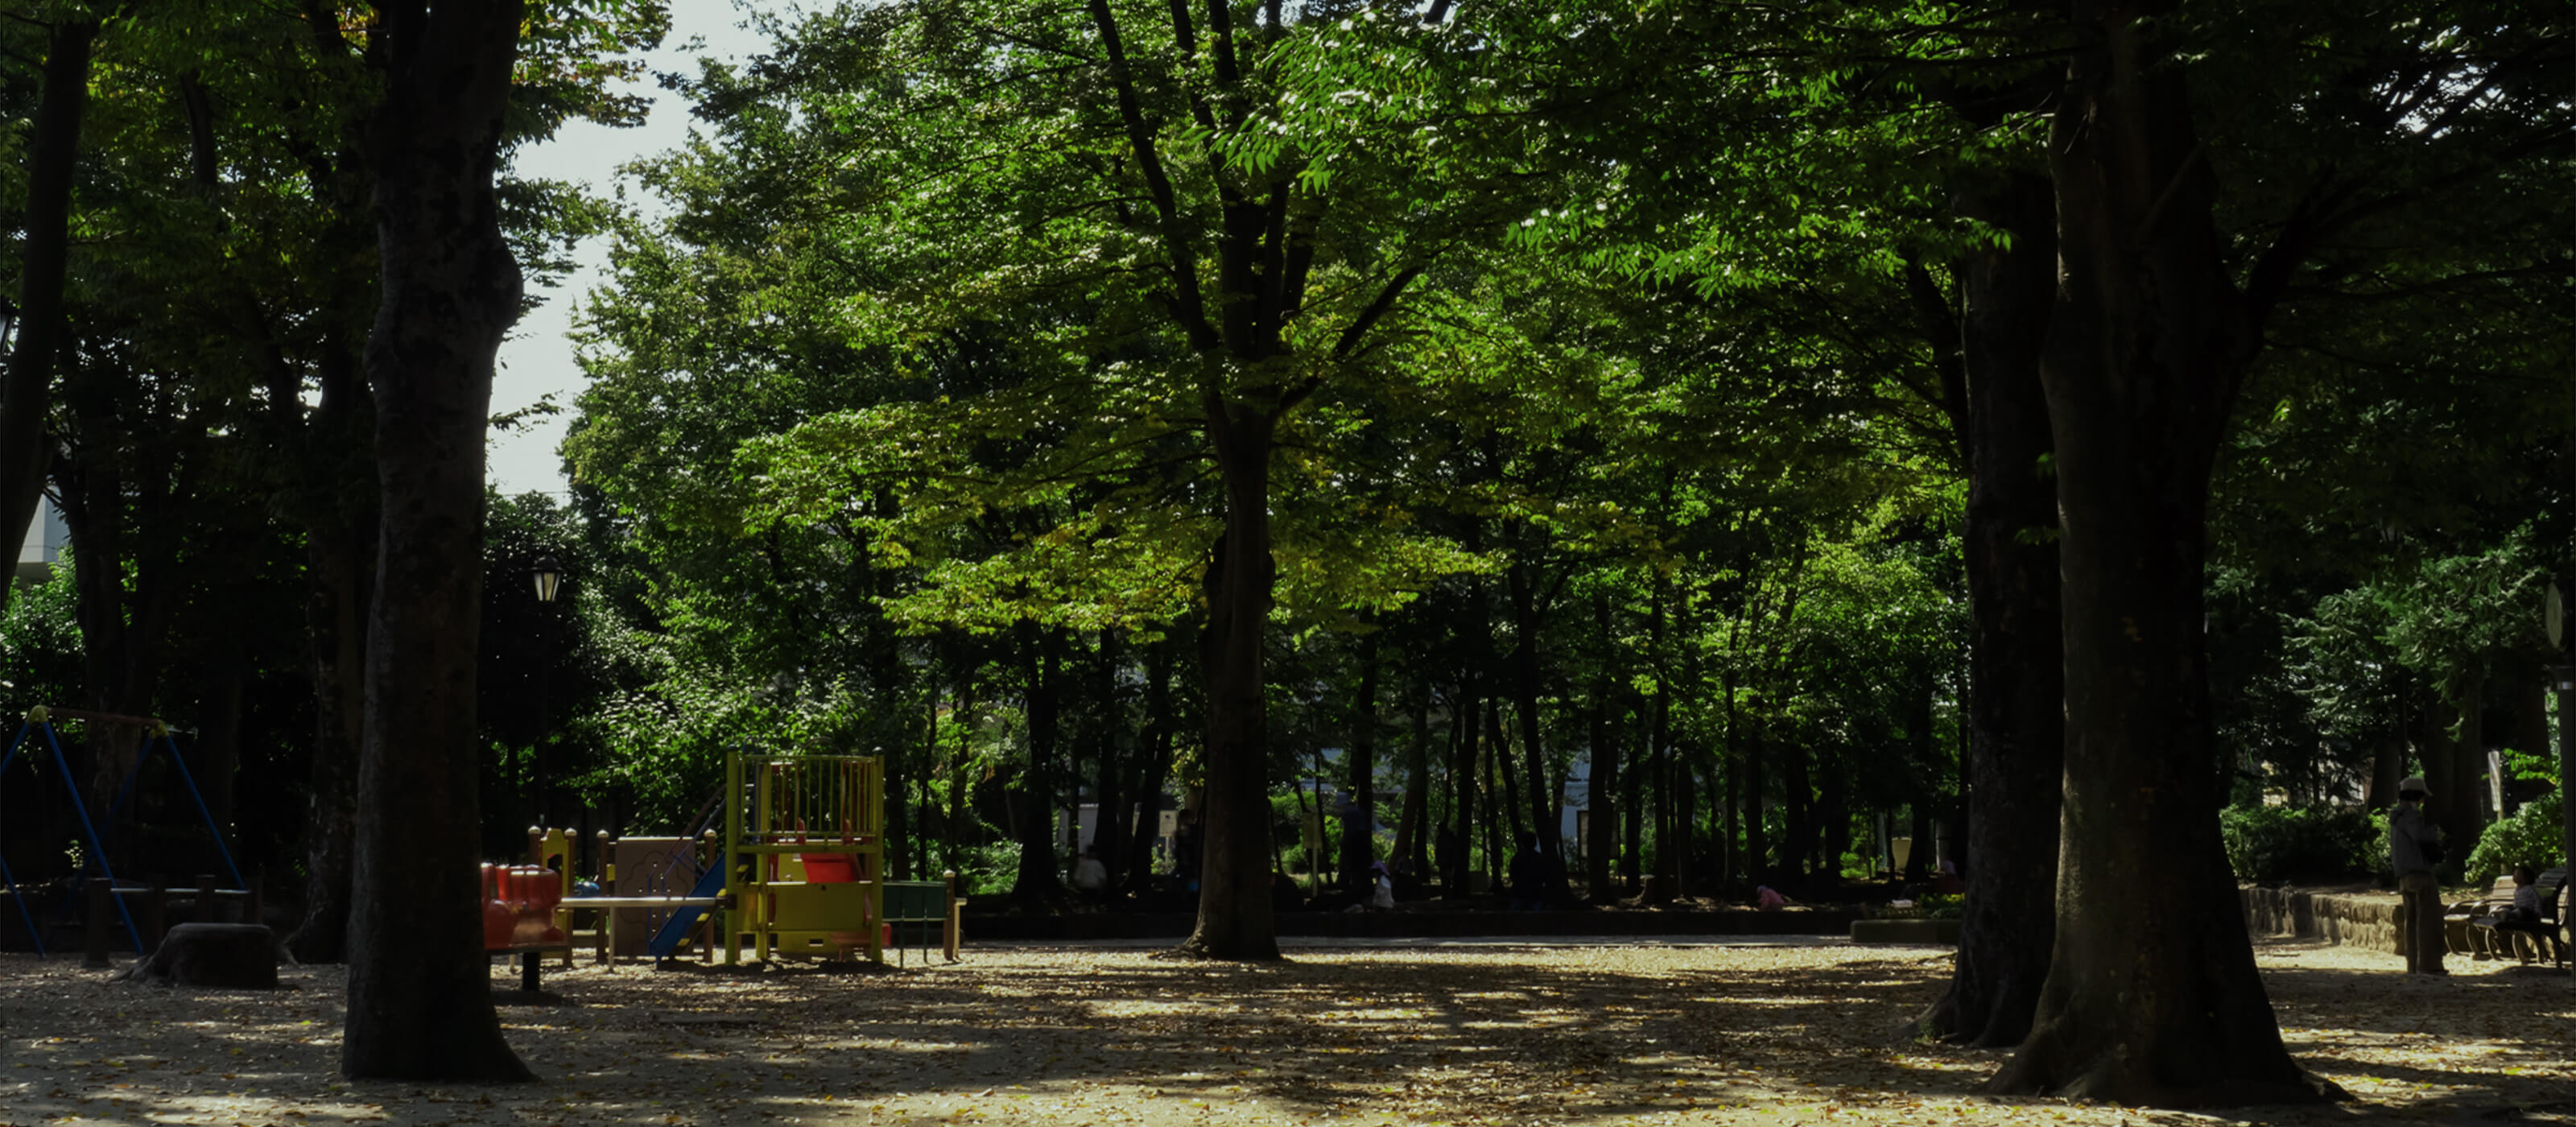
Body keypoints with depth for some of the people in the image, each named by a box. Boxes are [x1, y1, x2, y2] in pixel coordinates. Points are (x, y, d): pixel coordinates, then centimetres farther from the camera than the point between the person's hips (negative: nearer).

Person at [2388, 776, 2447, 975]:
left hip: (2405, 877, 10)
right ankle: (2428, 964, -13)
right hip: (2420, 872, -10)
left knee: (2413, 921, 9)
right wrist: (2435, 830, -7)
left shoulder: (2396, 818, 21)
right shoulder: (2410, 815, -10)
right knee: (2429, 918, -9)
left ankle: (2414, 966, 8)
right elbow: (2421, 835, -28)